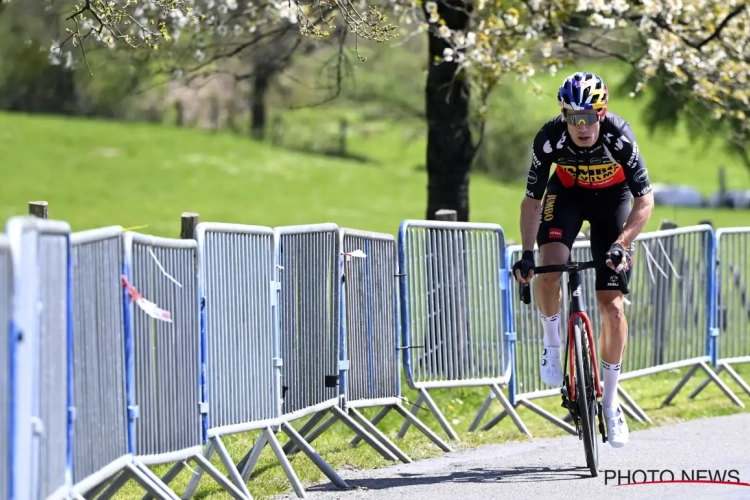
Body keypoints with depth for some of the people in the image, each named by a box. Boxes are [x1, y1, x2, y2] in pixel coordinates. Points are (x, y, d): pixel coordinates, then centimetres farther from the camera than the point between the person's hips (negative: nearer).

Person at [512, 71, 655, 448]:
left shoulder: (619, 136, -33)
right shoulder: (550, 138, -30)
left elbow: (645, 201, -27)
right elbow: (532, 199, -20)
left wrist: (620, 245, -38)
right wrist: (527, 254, -29)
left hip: (612, 198, -1)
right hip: (567, 193, 1)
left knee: (612, 305, -6)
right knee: (549, 269, -28)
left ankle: (610, 400, 7)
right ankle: (552, 345, -1)